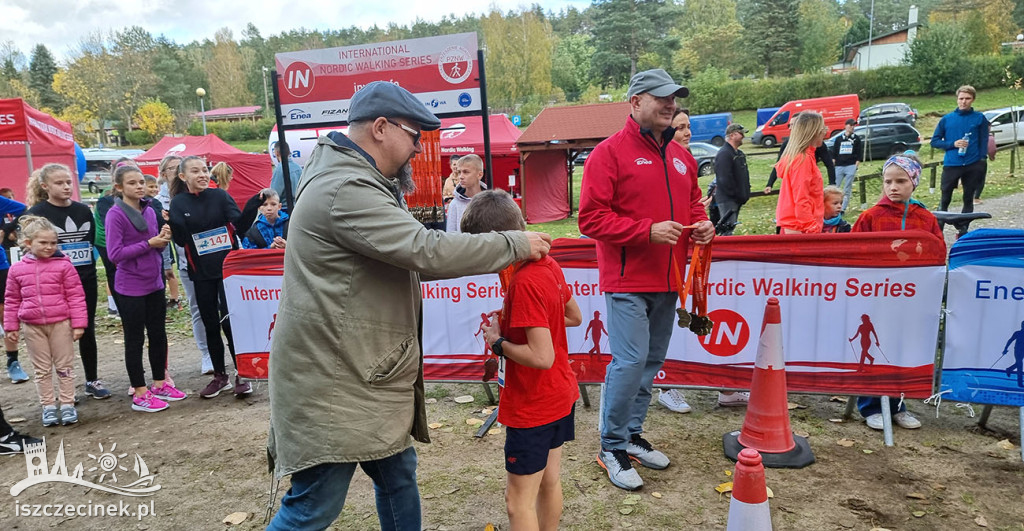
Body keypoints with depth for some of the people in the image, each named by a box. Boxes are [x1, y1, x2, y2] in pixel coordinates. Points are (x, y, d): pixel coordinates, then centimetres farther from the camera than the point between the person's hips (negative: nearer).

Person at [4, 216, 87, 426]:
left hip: (60, 324, -3)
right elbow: (12, 300, 10)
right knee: (42, 370, 11)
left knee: (64, 367, 7)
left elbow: (76, 296, -6)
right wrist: (11, 326, 9)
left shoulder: (64, 265, -7)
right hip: (33, 327, 3)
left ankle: (67, 405, 16)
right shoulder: (17, 269, 2)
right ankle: (48, 407, 20)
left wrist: (79, 323, -9)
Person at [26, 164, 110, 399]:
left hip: (86, 280, 4)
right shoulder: (37, 213, -5)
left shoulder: (83, 210, 8)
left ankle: (92, 381, 22)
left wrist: (88, 263, 7)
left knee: (87, 330, 11)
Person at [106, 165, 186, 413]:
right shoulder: (115, 214, -12)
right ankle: (140, 394, 14)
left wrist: (163, 239, -7)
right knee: (135, 339, 4)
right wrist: (149, 243, -19)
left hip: (154, 283, 6)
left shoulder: (150, 210, 6)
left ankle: (160, 383, 28)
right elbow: (114, 253, -18)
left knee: (158, 334, 14)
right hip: (131, 288, -6)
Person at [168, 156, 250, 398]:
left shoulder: (219, 195, -2)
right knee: (210, 325, 10)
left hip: (227, 268, -2)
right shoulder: (178, 203, 2)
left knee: (230, 321, -7)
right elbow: (181, 240, -5)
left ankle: (241, 375, 5)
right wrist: (170, 223, -19)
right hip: (201, 273, 3)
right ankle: (220, 376, 24)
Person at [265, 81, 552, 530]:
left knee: (398, 474, 18)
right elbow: (427, 251, -27)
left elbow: (407, 255, 17)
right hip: (330, 382, -10)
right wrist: (517, 244, -17)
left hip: (363, 373, 11)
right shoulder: (345, 191, -22)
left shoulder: (362, 184, 14)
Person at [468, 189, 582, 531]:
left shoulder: (524, 282, -27)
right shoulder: (549, 265, -1)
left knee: (519, 501, 6)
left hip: (532, 406, -9)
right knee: (550, 481, 23)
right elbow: (575, 317, 13)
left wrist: (498, 342, -15)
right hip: (560, 396, 9)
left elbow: (542, 356, -30)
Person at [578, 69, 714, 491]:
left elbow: (692, 202, 27)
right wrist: (647, 231, -21)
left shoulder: (680, 155, 14)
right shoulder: (610, 152, -7)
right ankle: (612, 447, 9)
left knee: (652, 361, 13)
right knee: (630, 361, -10)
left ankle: (632, 434, 29)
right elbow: (591, 218, -13)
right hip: (627, 280, -7)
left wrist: (701, 224, 4)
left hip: (667, 281, 7)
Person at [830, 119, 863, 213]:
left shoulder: (856, 139, 8)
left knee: (847, 190, -1)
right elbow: (834, 153, 9)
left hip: (851, 166, -1)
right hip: (839, 166, 1)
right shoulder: (839, 138, 10)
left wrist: (856, 167, -4)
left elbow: (859, 154, 5)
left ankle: (843, 209, 1)